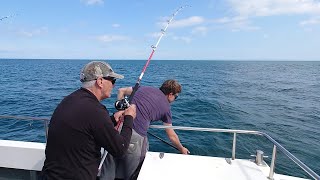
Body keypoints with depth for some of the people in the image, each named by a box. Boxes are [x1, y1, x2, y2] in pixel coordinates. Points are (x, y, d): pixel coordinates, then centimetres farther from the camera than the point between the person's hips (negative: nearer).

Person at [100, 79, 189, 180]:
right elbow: (172, 136, 20)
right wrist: (182, 149, 37)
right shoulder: (166, 107, 12)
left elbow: (121, 91, 21)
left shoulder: (144, 88, 20)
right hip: (136, 134, -4)